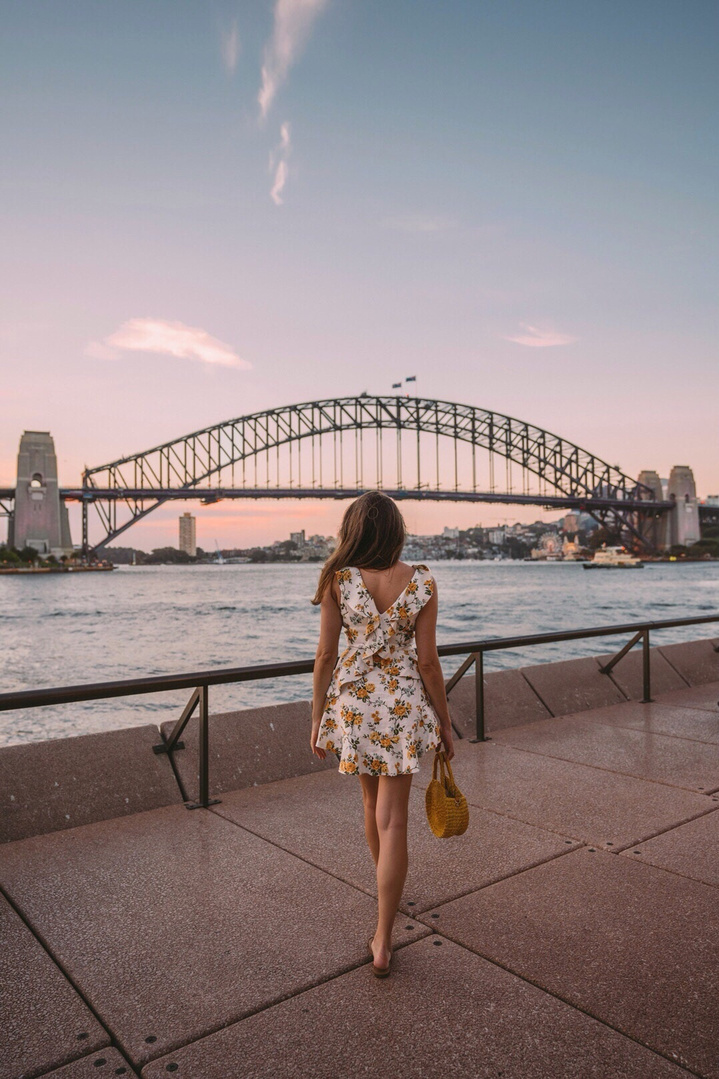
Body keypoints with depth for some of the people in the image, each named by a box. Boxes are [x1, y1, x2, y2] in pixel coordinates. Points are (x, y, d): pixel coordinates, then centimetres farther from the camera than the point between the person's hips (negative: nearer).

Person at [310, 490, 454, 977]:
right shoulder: (422, 583, -10)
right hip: (404, 704, -2)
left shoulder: (338, 580, -9)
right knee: (392, 819, 5)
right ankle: (383, 940, 9)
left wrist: (317, 718, 4)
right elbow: (427, 661, -8)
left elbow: (326, 655, -7)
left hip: (352, 702, 2)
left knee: (372, 800, 25)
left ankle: (387, 888, 50)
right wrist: (444, 722, 4)